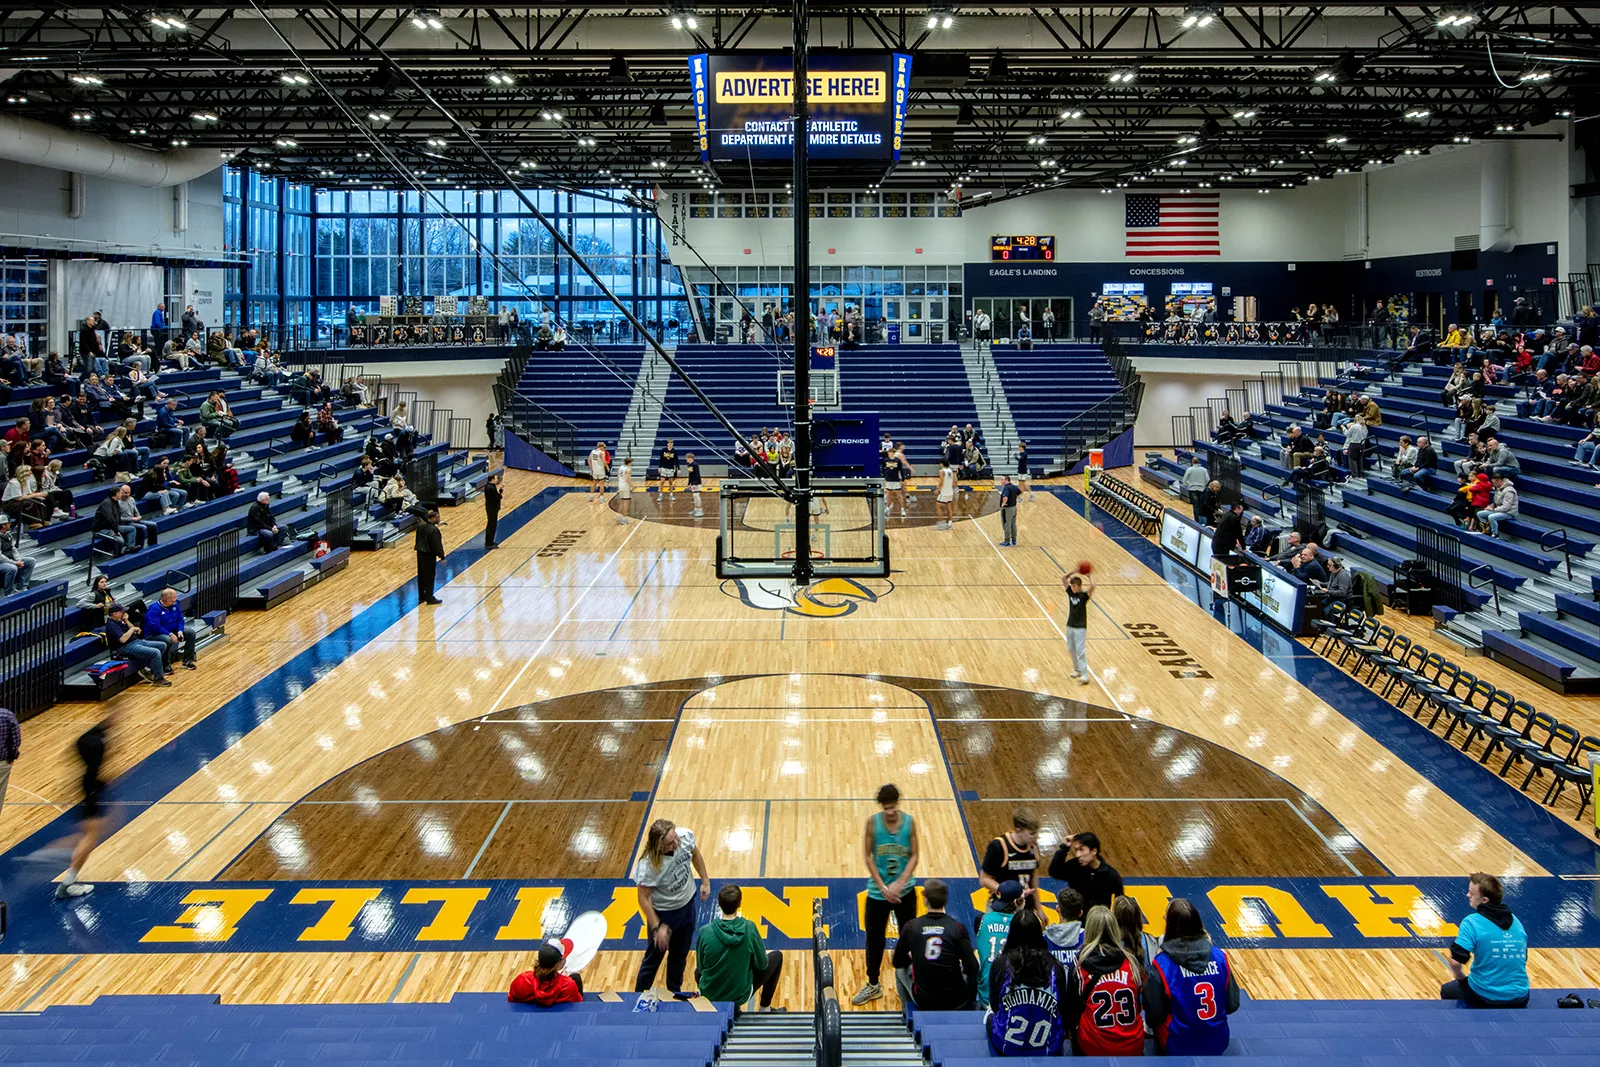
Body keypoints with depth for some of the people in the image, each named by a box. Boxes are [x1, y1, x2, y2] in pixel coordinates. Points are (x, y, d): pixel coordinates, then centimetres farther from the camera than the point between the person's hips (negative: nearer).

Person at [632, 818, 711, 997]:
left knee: (680, 955, 26)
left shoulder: (686, 836, -24)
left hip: (687, 904, 5)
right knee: (654, 958, 13)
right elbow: (644, 898, -24)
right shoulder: (648, 865, -38)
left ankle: (675, 991, 49)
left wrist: (705, 881, 4)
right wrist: (657, 927, -23)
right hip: (663, 913, -5)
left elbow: (695, 855, 1)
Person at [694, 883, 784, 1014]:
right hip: (741, 995, -2)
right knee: (776, 956, 20)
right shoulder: (749, 928, -21)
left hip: (709, 994, 2)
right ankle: (764, 1008, 27)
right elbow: (761, 964, -8)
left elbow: (701, 967, -3)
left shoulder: (705, 932, -19)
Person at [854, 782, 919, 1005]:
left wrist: (899, 884, -18)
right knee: (875, 938, 7)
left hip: (904, 891, 0)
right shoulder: (873, 822, -11)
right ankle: (873, 984, 22)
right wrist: (884, 888, -14)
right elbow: (868, 856, -8)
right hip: (878, 892, 0)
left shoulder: (909, 821, -8)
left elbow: (913, 856, -6)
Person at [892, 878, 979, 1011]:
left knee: (901, 970, 29)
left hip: (923, 1001, 0)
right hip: (955, 1002, 0)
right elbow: (972, 969, -12)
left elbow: (898, 962, 5)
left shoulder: (911, 927, -7)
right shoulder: (957, 928, -10)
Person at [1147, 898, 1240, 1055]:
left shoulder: (1162, 964, -21)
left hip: (1179, 1048, -3)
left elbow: (1154, 1014, -13)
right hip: (1218, 1044, 3)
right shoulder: (1219, 957, -11)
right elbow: (1232, 1005, 0)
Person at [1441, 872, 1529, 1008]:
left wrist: (1461, 978, -1)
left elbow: (1455, 961, -23)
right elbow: (1521, 959, 17)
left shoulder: (1472, 923, -15)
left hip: (1485, 997, -5)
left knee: (1447, 990, 26)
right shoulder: (1516, 921, 5)